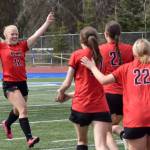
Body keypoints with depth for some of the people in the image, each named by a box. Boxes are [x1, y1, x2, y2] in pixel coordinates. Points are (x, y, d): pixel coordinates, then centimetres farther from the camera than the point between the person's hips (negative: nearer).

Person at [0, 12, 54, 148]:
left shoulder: (22, 46, 5)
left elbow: (36, 35, -1)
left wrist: (47, 23, -9)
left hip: (22, 83, 5)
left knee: (18, 110, 23)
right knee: (23, 109, -18)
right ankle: (29, 138, -20)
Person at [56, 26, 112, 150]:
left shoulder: (77, 55, -2)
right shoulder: (99, 56, 11)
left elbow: (67, 83, -2)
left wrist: (61, 92, 19)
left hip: (81, 105, -2)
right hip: (100, 106, 2)